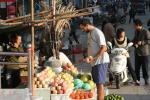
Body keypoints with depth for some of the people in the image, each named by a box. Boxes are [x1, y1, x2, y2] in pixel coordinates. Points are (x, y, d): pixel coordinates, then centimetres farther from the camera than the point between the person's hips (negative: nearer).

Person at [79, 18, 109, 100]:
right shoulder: (89, 33, 15)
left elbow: (104, 48, -19)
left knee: (100, 83, -8)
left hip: (100, 62, -9)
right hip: (95, 62, 9)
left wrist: (94, 58, -22)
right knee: (96, 83, 10)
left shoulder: (97, 32, -13)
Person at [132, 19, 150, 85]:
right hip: (137, 52, 6)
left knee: (145, 67, 1)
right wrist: (135, 44, 0)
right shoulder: (136, 31, 10)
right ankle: (137, 79, 15)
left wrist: (142, 42, -23)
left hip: (144, 52, -6)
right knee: (137, 67, 7)